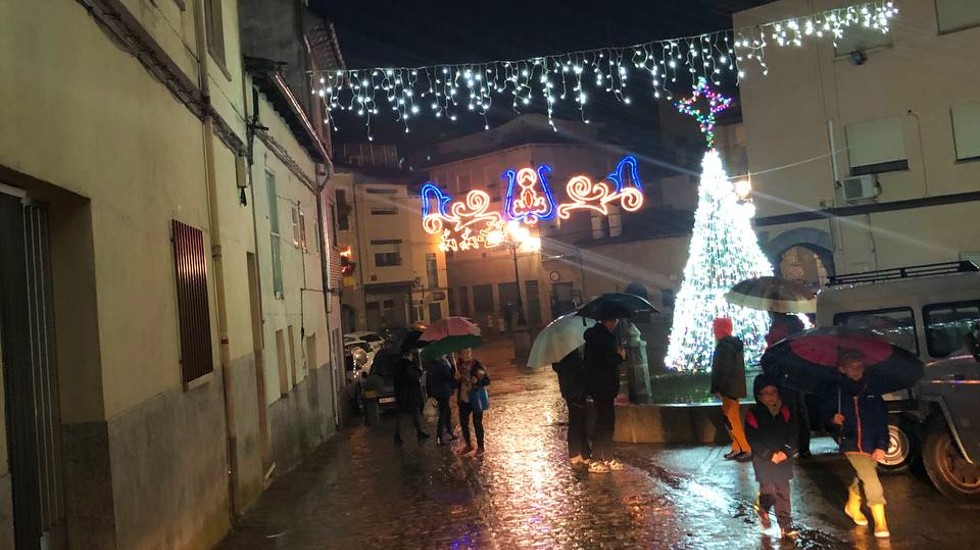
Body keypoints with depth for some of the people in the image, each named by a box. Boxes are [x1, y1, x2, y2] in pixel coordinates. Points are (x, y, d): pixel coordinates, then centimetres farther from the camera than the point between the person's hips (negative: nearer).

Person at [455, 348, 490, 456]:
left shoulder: (478, 366, -15)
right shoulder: (459, 365, 1)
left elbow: (487, 381, -11)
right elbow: (456, 383, 10)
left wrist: (478, 381, -30)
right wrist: (457, 378, -13)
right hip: (463, 400, 5)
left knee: (477, 424, 5)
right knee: (463, 423, 14)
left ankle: (480, 447, 21)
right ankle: (468, 445, 33)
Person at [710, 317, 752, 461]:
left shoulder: (723, 346, -17)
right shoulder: (735, 343, 13)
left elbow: (722, 369, -21)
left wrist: (716, 389, -18)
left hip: (728, 388, -10)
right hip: (735, 387, 10)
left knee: (732, 420, -4)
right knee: (731, 419, 14)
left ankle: (746, 450, -1)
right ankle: (737, 448, 17)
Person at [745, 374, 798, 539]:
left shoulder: (785, 411, -2)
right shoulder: (753, 414, -12)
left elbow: (792, 434, 0)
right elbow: (752, 440, -12)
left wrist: (786, 452, -13)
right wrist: (770, 455, -16)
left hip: (784, 459, 3)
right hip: (763, 461, -3)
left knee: (783, 493, 7)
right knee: (768, 491, 4)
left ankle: (786, 525, 15)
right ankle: (763, 510, 34)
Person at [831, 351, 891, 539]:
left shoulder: (872, 393, 3)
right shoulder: (837, 392, -2)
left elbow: (883, 421, 1)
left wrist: (881, 446, -8)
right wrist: (833, 420, -15)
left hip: (872, 446, 3)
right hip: (852, 446, -3)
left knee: (861, 479, 18)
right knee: (872, 482, -18)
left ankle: (852, 506, 44)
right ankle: (880, 522, -7)